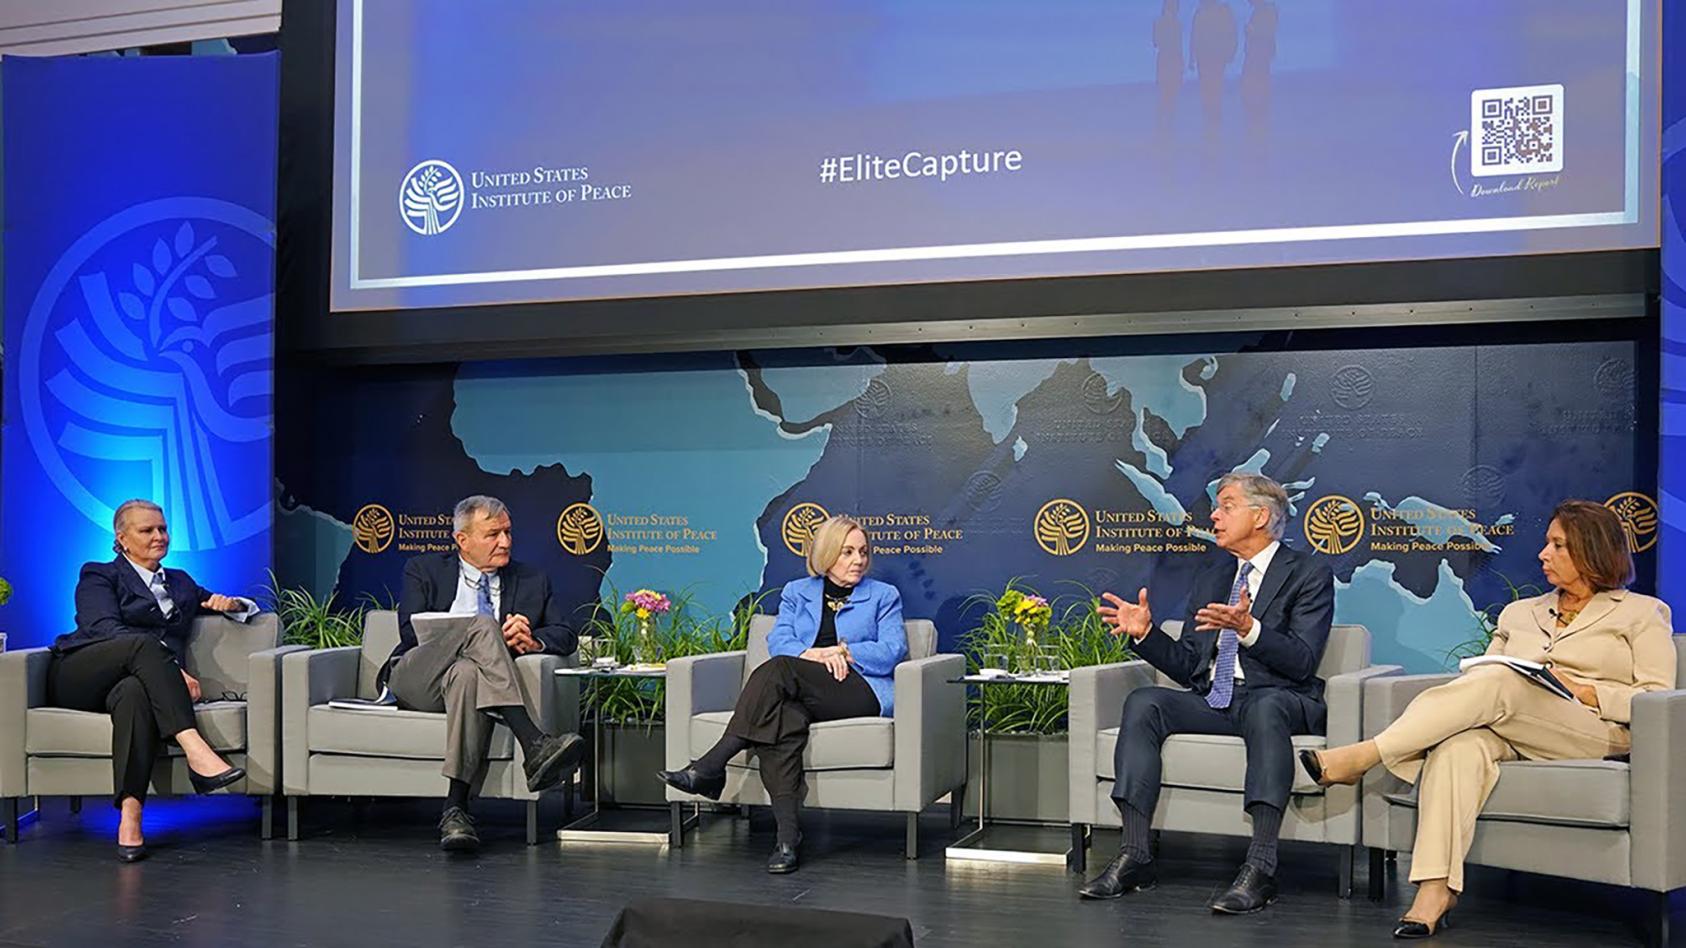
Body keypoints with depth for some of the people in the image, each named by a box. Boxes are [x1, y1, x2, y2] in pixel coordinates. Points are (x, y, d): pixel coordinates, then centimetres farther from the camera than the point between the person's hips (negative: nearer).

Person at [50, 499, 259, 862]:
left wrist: (231, 603, 7)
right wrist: (173, 669, -20)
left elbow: (250, 608, 34)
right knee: (144, 644, -35)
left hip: (134, 680, 2)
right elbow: (106, 630, -6)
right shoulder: (99, 576, 14)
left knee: (136, 691, -37)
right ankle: (197, 753, -50)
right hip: (78, 678, -2)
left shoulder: (180, 583, 30)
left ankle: (130, 815, -53)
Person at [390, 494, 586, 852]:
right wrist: (490, 638, -13)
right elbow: (411, 632, -1)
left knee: (468, 674, -38)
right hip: (415, 679, -1)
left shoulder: (532, 581, 21)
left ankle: (455, 809, -44)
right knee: (482, 626, -31)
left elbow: (566, 636, 13)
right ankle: (534, 746, -44)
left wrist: (533, 641, -13)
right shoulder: (424, 570, 15)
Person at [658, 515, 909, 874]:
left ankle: (709, 768, -34)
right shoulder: (796, 592, 25)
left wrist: (841, 651, -7)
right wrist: (814, 655, -12)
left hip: (862, 693, -2)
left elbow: (892, 652, 3)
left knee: (778, 669, -31)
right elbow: (778, 642, 8)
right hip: (801, 693, 3)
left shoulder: (884, 596, 19)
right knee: (784, 721, -38)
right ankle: (788, 836, -44)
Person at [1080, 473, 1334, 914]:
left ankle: (1260, 867, -43)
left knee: (1266, 709, -40)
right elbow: (1188, 668, 17)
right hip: (1212, 701, 5)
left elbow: (1303, 662, -11)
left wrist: (1249, 628, -26)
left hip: (1276, 699, -5)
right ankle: (1135, 856, -28)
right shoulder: (1211, 573, 21)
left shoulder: (1309, 574, 3)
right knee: (1143, 702, -22)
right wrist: (1145, 632, 0)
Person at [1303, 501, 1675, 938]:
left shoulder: (1642, 613, 15)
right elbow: (1482, 673, 20)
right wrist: (1468, 680, -4)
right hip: (1510, 732, 4)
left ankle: (1362, 756, -39)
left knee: (1501, 683, -34)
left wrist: (1581, 691, -9)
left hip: (1597, 733, -4)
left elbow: (1658, 700, 4)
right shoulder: (1520, 612, 29)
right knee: (1460, 744, -35)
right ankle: (1436, 889, -44)